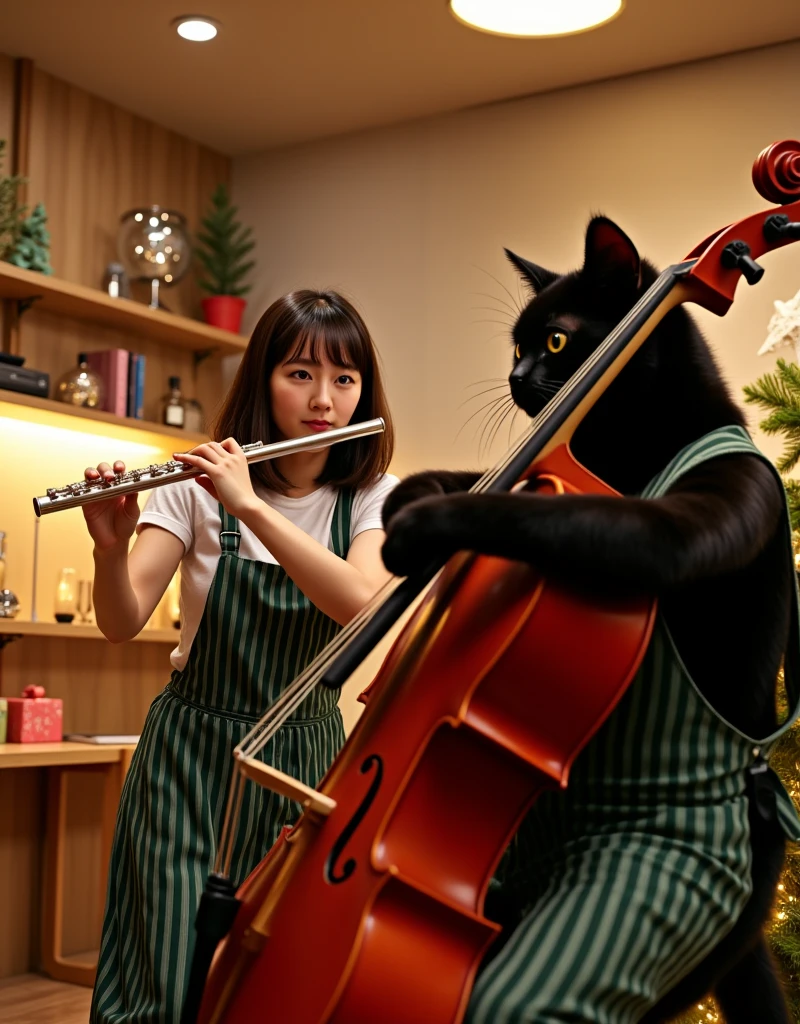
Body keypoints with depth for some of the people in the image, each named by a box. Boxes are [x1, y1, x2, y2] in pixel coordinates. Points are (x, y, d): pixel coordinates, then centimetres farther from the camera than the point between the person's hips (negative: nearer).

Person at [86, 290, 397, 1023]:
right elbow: (122, 624, -12)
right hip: (192, 753, -1)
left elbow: (361, 604, -22)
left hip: (302, 760, 2)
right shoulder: (202, 483, -4)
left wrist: (251, 505, -29)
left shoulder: (373, 497, -1)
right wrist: (110, 546, -32)